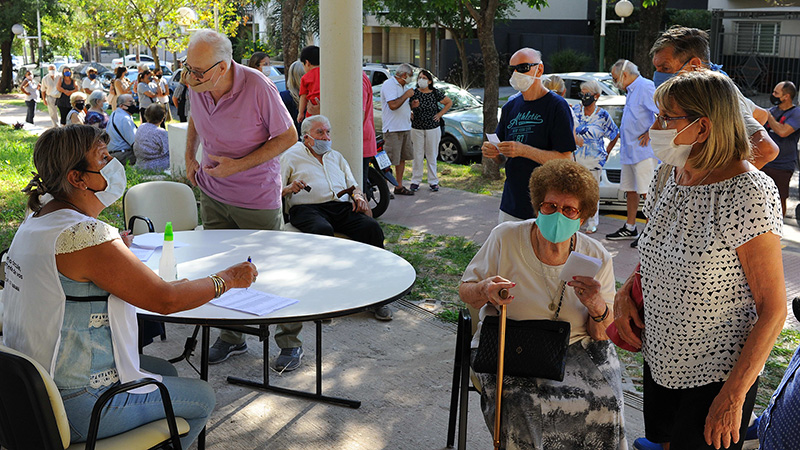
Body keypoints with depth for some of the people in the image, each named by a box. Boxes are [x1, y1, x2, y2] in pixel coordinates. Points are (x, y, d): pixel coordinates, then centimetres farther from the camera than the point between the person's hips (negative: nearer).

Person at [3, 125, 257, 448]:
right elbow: (165, 299, -21)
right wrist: (227, 278, -8)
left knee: (164, 371, 27)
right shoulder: (86, 235, -27)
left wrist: (114, 249, 22)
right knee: (202, 398, 8)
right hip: (76, 407, -9)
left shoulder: (37, 219, 2)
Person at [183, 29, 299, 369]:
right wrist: (190, 156, 7)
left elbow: (288, 136, -16)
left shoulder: (258, 88, -24)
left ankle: (290, 340, 21)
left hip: (258, 197, -5)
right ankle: (231, 337, 31)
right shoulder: (196, 87, -8)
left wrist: (239, 166, -22)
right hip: (212, 193, 5)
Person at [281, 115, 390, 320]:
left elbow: (353, 185, 27)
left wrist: (358, 196, 4)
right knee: (323, 230, -40)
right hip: (308, 208, -4)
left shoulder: (336, 157, 31)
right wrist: (289, 189, -14)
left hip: (342, 207, 4)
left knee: (372, 227, -25)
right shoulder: (292, 155, 15)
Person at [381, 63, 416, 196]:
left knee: (402, 159, 12)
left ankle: (399, 186, 21)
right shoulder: (389, 84, -12)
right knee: (389, 161, -8)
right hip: (392, 129, -9)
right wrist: (406, 95, -14)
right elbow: (393, 105, -24)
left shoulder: (404, 86, 17)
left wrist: (412, 104, 7)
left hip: (405, 128, 9)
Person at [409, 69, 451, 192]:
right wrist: (410, 114, -6)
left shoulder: (435, 93, -2)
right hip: (417, 128, 0)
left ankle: (433, 181, 13)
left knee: (432, 156, 5)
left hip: (433, 128, 0)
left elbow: (449, 103, 10)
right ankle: (415, 181, 11)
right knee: (417, 155, 2)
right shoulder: (413, 93, -2)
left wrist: (440, 114, 2)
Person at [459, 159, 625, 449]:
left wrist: (598, 308, -22)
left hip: (575, 349, 2)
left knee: (601, 404, -24)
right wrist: (486, 291, -22)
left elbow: (603, 336, 1)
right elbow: (465, 290, 2)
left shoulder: (597, 259, -3)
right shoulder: (506, 237, -7)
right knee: (527, 406, -29)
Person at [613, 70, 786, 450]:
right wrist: (625, 291, -3)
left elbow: (773, 309, -20)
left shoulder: (748, 195, -23)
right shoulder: (669, 177, -1)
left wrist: (733, 396, -20)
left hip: (717, 375, -6)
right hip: (660, 360, 7)